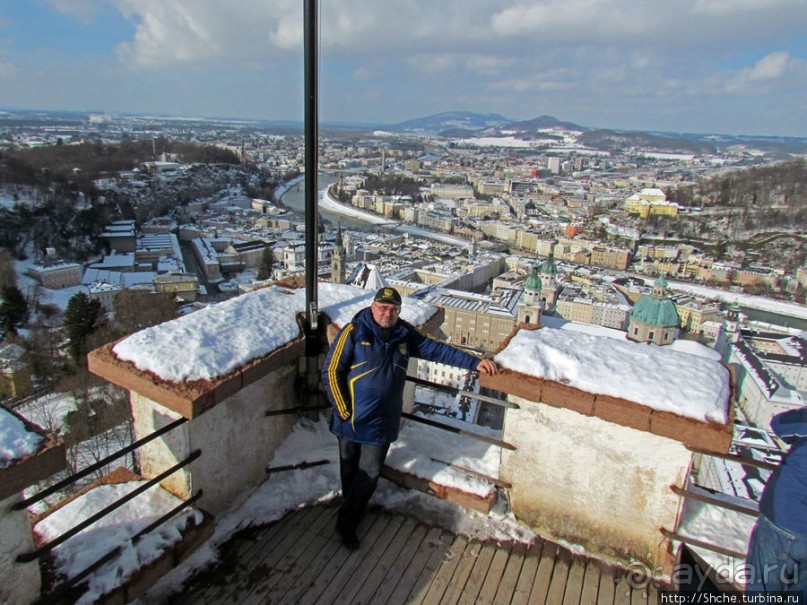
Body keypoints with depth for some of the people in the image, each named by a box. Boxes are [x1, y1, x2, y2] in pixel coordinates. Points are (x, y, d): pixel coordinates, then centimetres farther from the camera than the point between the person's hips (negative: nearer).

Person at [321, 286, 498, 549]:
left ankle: (347, 522, 32)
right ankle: (347, 521, 41)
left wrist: (474, 362, 0)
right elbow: (331, 372, -11)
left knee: (370, 473, 9)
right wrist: (344, 411, -12)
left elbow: (437, 349, 4)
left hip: (383, 421, 3)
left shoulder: (405, 334, 0)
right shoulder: (353, 332, -14)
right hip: (351, 419, -3)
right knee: (350, 469, 16)